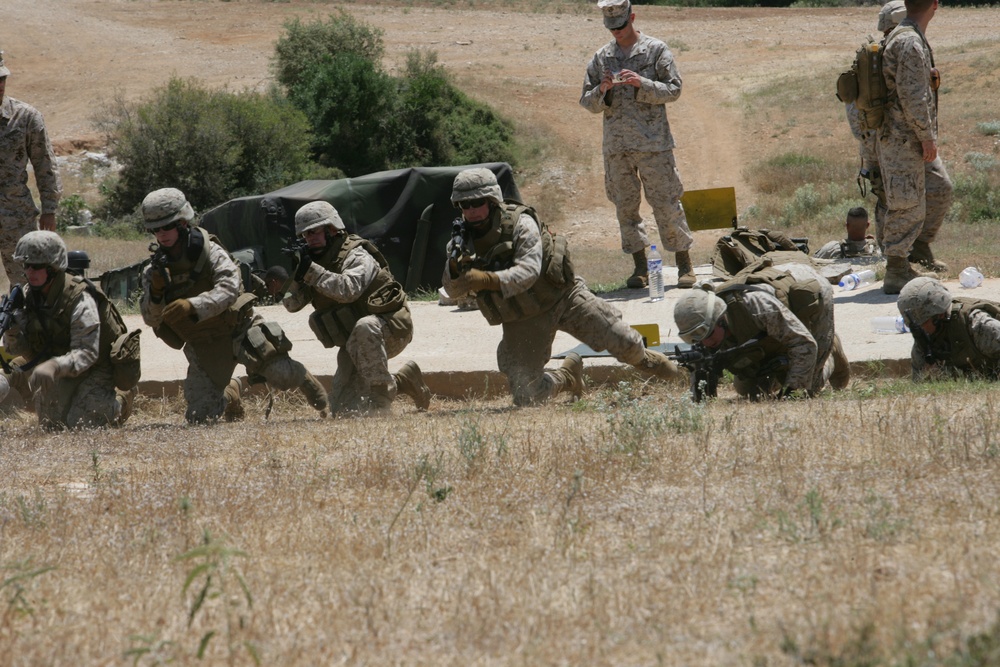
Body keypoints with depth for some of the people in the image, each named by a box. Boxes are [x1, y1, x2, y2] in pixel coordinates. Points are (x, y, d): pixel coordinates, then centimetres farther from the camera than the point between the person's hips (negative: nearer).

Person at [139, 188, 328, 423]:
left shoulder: (209, 252, -16)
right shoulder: (154, 270, -5)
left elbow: (229, 288, -32)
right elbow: (150, 318, -6)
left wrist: (192, 306, -47)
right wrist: (155, 291, -28)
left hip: (238, 330, -3)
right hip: (205, 348, 3)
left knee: (283, 376, -12)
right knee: (199, 417, -3)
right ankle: (231, 392, 33)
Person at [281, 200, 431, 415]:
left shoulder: (356, 256, -15)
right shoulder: (315, 261, 7)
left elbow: (347, 289, -35)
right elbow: (292, 304, 1)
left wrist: (311, 271, -37)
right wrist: (294, 275, -17)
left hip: (390, 327, -8)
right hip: (354, 343, 8)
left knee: (365, 327, -43)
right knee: (342, 410, -2)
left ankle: (381, 391, -27)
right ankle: (403, 381, 13)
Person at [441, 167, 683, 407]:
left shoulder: (520, 223, -20)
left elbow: (528, 270, -31)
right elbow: (452, 291, -6)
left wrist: (488, 279, -46)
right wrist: (455, 269, -29)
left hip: (560, 295, -3)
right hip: (524, 320, 3)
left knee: (623, 342, -2)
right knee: (526, 396, -7)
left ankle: (645, 361, 36)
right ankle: (568, 377, 25)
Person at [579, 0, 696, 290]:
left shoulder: (656, 50, 1)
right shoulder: (601, 58, 10)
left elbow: (673, 89, -3)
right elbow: (588, 103, 10)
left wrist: (642, 83, -18)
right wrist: (602, 90, -11)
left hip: (653, 143, -4)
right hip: (616, 145, 4)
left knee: (666, 203, -5)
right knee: (625, 207, 5)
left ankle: (685, 266, 2)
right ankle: (640, 269, 12)